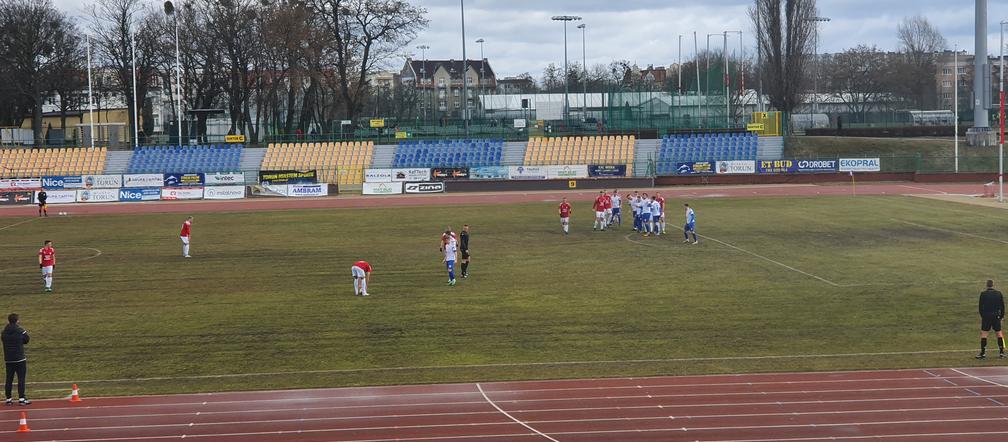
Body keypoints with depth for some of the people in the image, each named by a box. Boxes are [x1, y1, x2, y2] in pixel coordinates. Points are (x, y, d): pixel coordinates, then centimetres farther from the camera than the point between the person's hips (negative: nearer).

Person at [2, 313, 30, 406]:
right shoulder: (20, 331, -11)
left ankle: (8, 399, 11)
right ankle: (21, 398, -2)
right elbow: (27, 340, 1)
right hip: (20, 359, -4)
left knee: (9, 379, 9)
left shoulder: (4, 332, 1)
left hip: (8, 359, 4)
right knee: (21, 379, 0)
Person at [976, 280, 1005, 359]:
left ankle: (983, 353, -4)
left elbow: (981, 306, -3)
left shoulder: (983, 294, -5)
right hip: (996, 316, 2)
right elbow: (1002, 306, 5)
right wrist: (1002, 317, 12)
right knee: (999, 333, 9)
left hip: (986, 316, -2)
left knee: (983, 333, 1)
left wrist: (981, 316, 7)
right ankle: (1002, 352, 8)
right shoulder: (998, 294, 2)